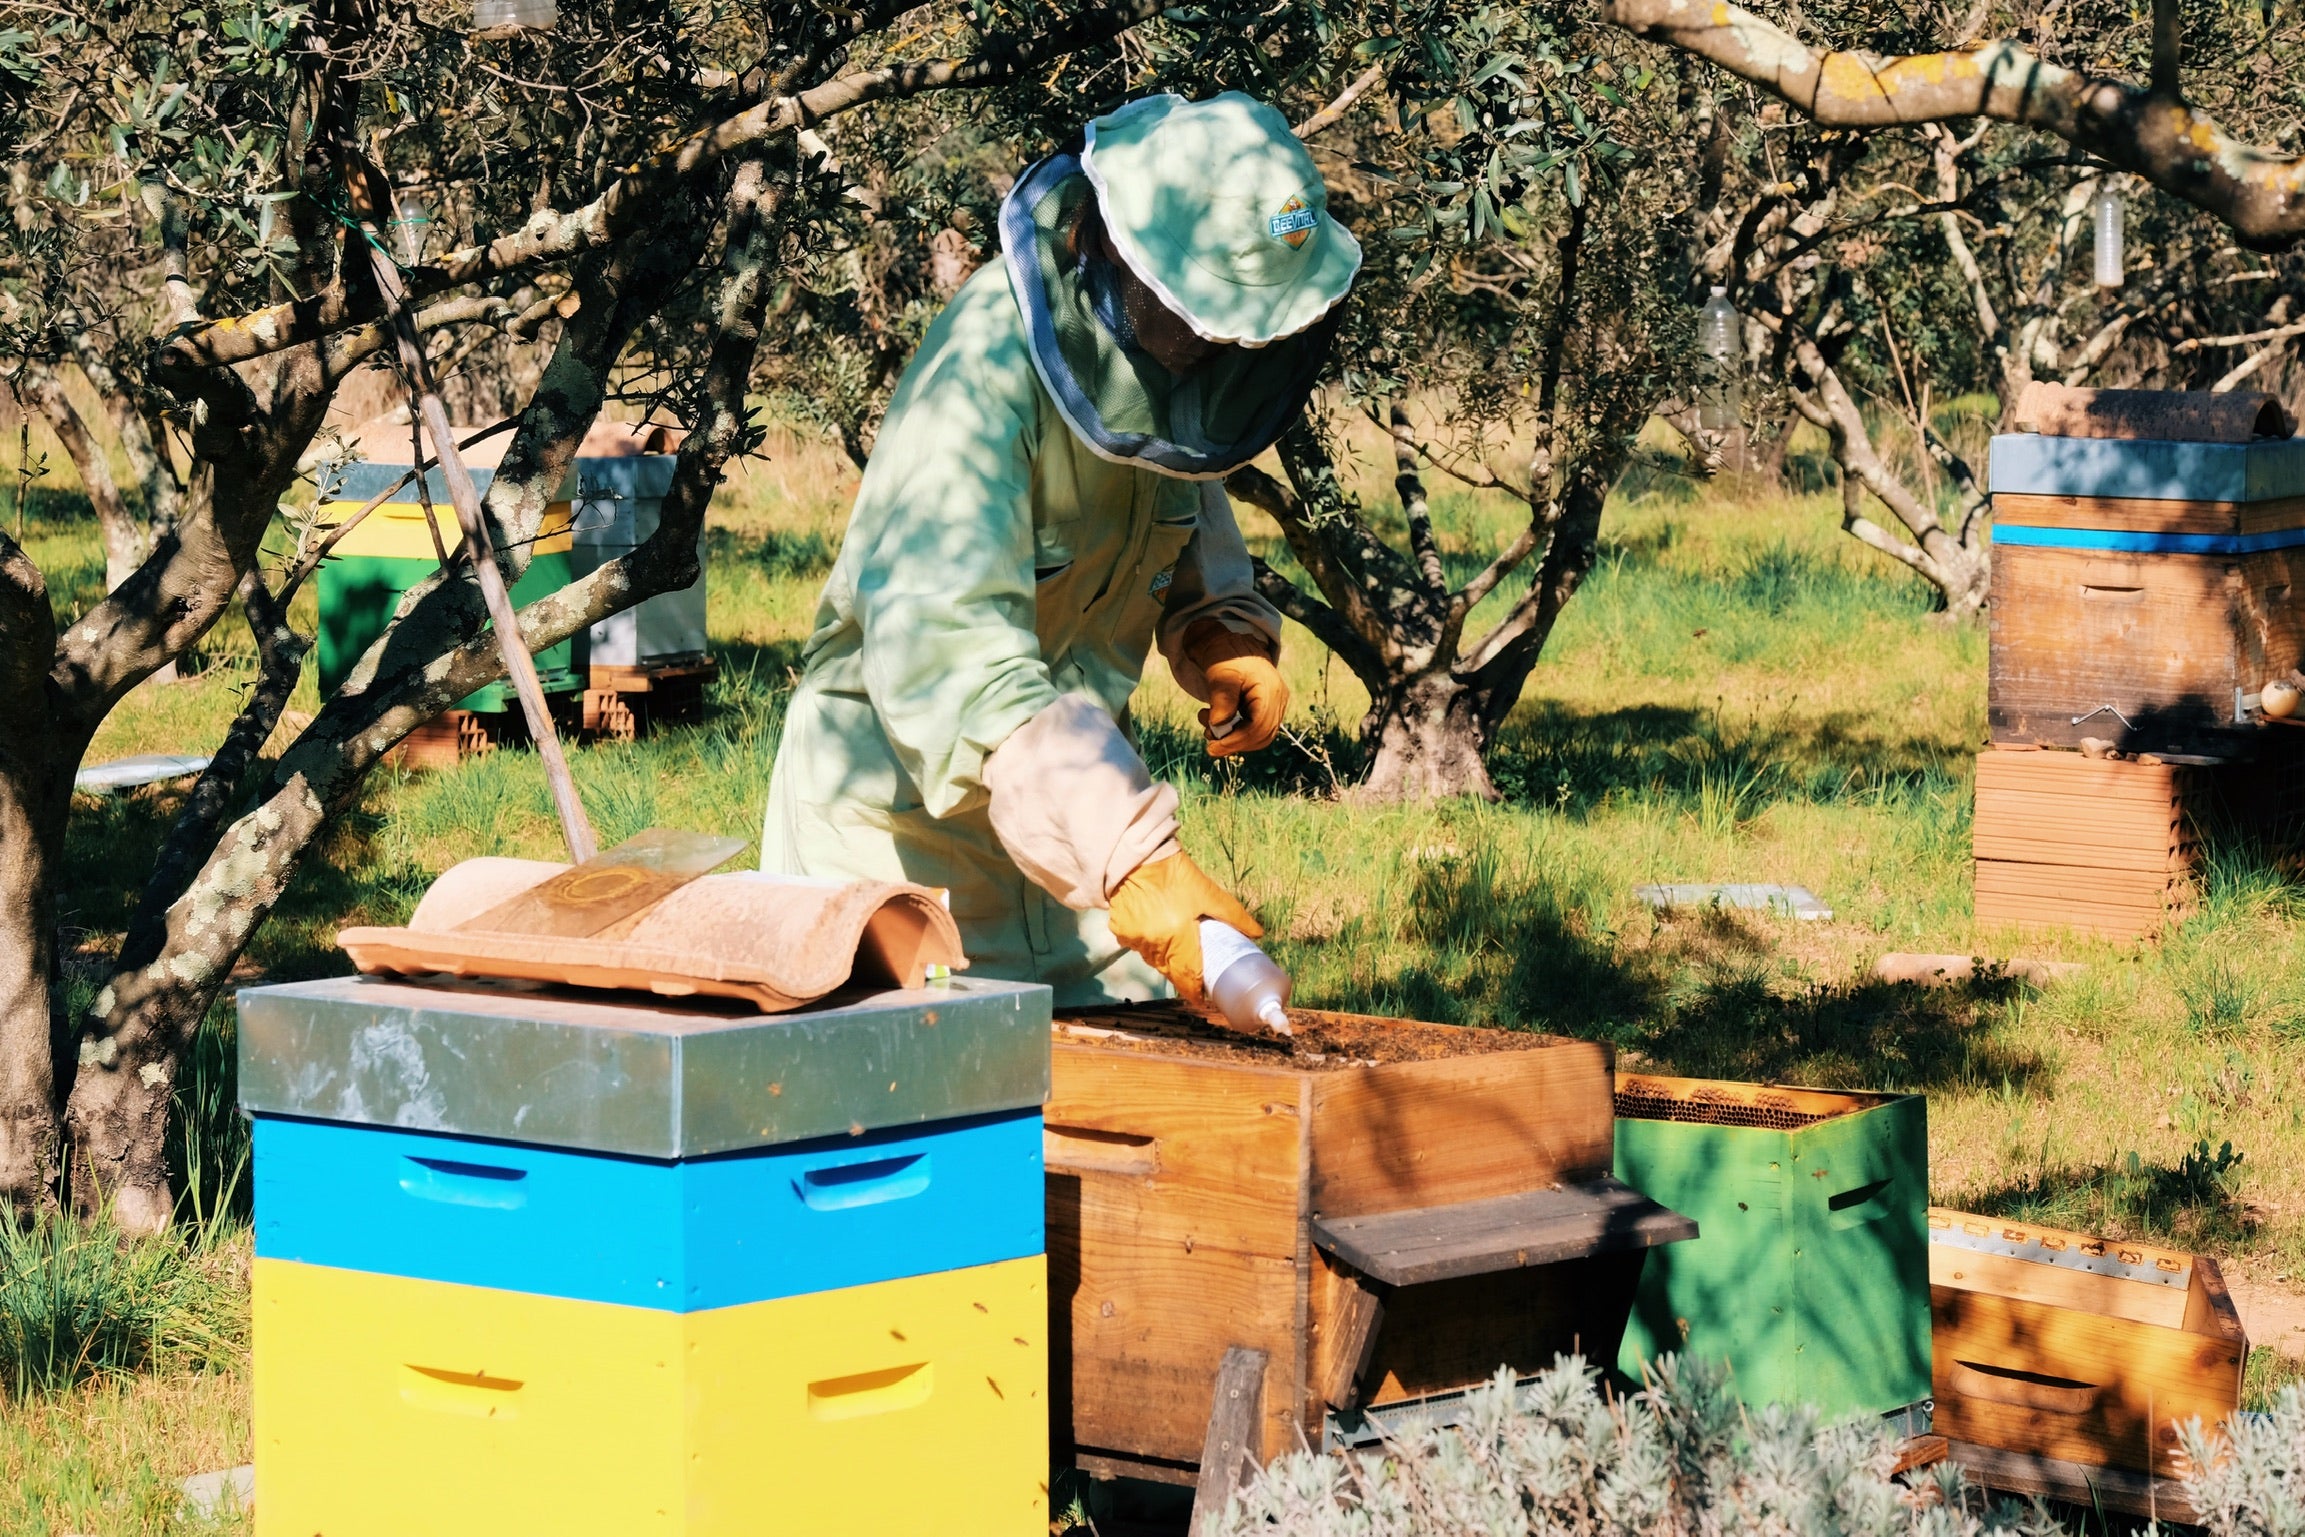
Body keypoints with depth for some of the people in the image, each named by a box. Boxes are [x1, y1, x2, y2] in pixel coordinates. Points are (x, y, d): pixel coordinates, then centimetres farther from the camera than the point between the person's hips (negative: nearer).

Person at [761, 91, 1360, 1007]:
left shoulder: (1161, 340, -3)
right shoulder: (987, 369, -28)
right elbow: (945, 654, -39)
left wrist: (1224, 631, -3)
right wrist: (1130, 861, -48)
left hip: (1064, 797, 7)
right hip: (900, 821, -7)